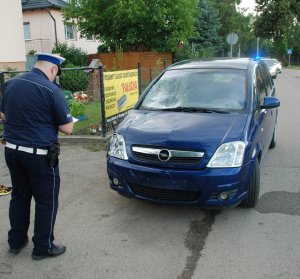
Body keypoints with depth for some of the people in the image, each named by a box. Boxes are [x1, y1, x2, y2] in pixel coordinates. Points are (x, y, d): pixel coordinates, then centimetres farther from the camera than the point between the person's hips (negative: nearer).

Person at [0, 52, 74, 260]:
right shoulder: (51, 90, -16)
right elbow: (67, 128, -11)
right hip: (40, 154, -7)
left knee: (19, 196, 22)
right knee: (46, 201, 9)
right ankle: (43, 247, 21)